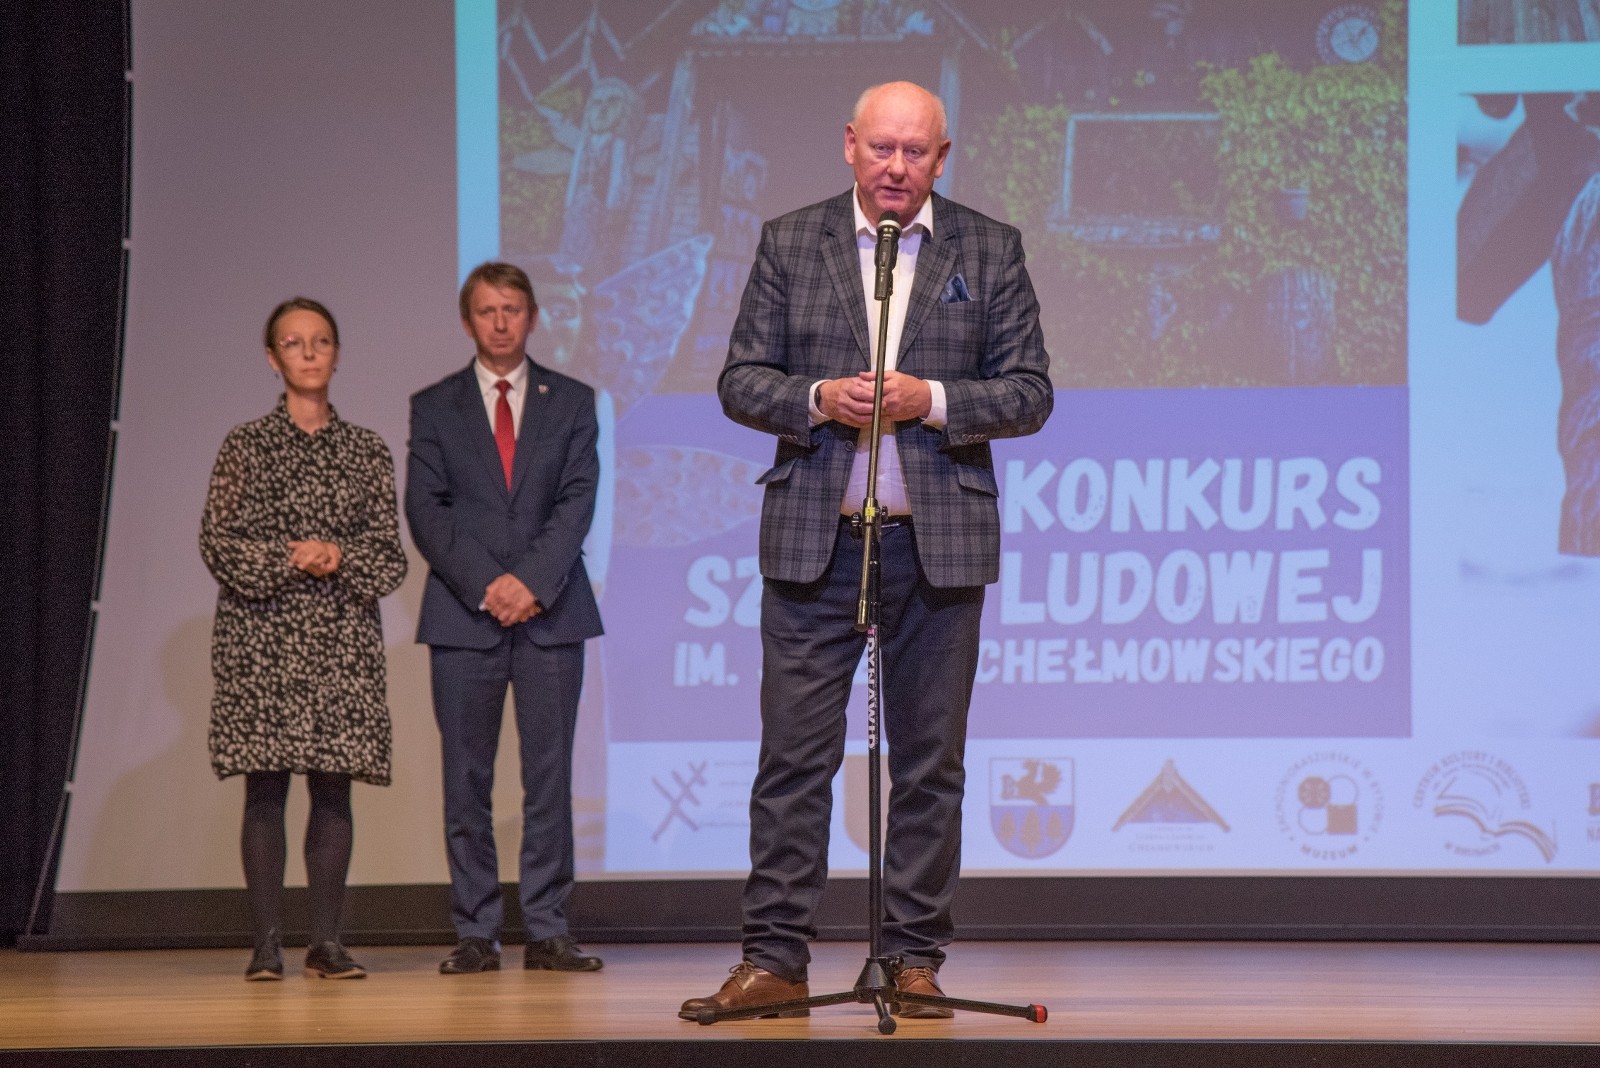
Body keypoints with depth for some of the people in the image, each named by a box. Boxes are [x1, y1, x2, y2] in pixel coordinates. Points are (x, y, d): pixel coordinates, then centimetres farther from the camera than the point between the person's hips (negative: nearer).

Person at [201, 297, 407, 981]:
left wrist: (339, 557, -11)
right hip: (261, 638, -2)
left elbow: (390, 551, 8)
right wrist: (287, 560, -13)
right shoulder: (246, 446, 5)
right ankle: (267, 945, -2)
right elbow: (218, 541, -1)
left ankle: (327, 944, 3)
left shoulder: (366, 451, 11)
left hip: (343, 639, 2)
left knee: (333, 787, -1)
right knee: (265, 786, -4)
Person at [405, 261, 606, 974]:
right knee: (466, 780, 0)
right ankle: (475, 934, 3)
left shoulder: (571, 402, 10)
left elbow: (577, 501, 1)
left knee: (549, 775, -2)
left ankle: (548, 930, 0)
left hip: (550, 611, 0)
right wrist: (484, 586, -11)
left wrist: (533, 580, -13)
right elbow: (426, 512, 1)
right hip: (462, 616, 0)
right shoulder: (434, 408, 10)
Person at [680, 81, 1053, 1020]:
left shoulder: (990, 249, 5)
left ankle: (917, 959, 11)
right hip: (814, 541, 0)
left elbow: (1029, 393, 2)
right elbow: (741, 380, 5)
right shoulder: (790, 243, 7)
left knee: (930, 764, 4)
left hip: (938, 543, 0)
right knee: (793, 756, -2)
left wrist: (933, 400, -14)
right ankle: (775, 958, 2)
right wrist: (818, 399, -14)